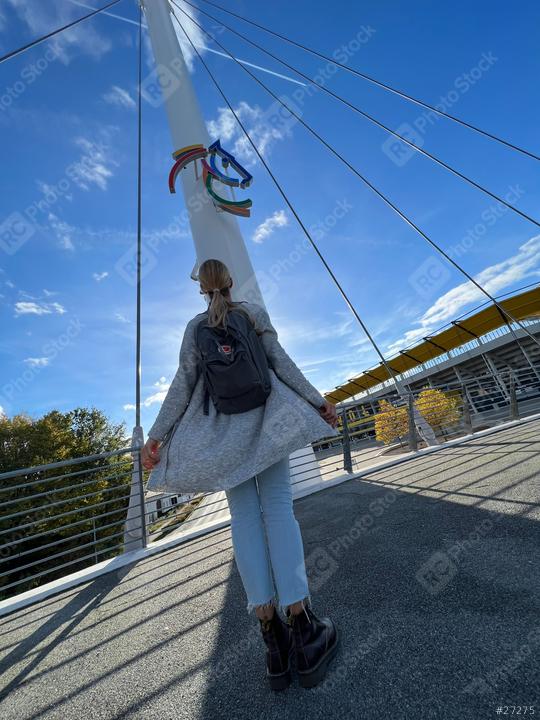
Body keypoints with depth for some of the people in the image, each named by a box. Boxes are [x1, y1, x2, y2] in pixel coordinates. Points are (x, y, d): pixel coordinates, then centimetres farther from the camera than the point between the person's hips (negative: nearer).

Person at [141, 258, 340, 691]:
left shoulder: (195, 326, 12)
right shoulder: (255, 311, 8)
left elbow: (184, 382, 0)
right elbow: (281, 362, -2)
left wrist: (157, 436, 1)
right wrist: (318, 402, 2)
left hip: (220, 423, 2)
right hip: (263, 413, -1)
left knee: (245, 515, 2)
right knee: (278, 507, -3)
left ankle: (272, 633, 2)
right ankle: (300, 624, -5)